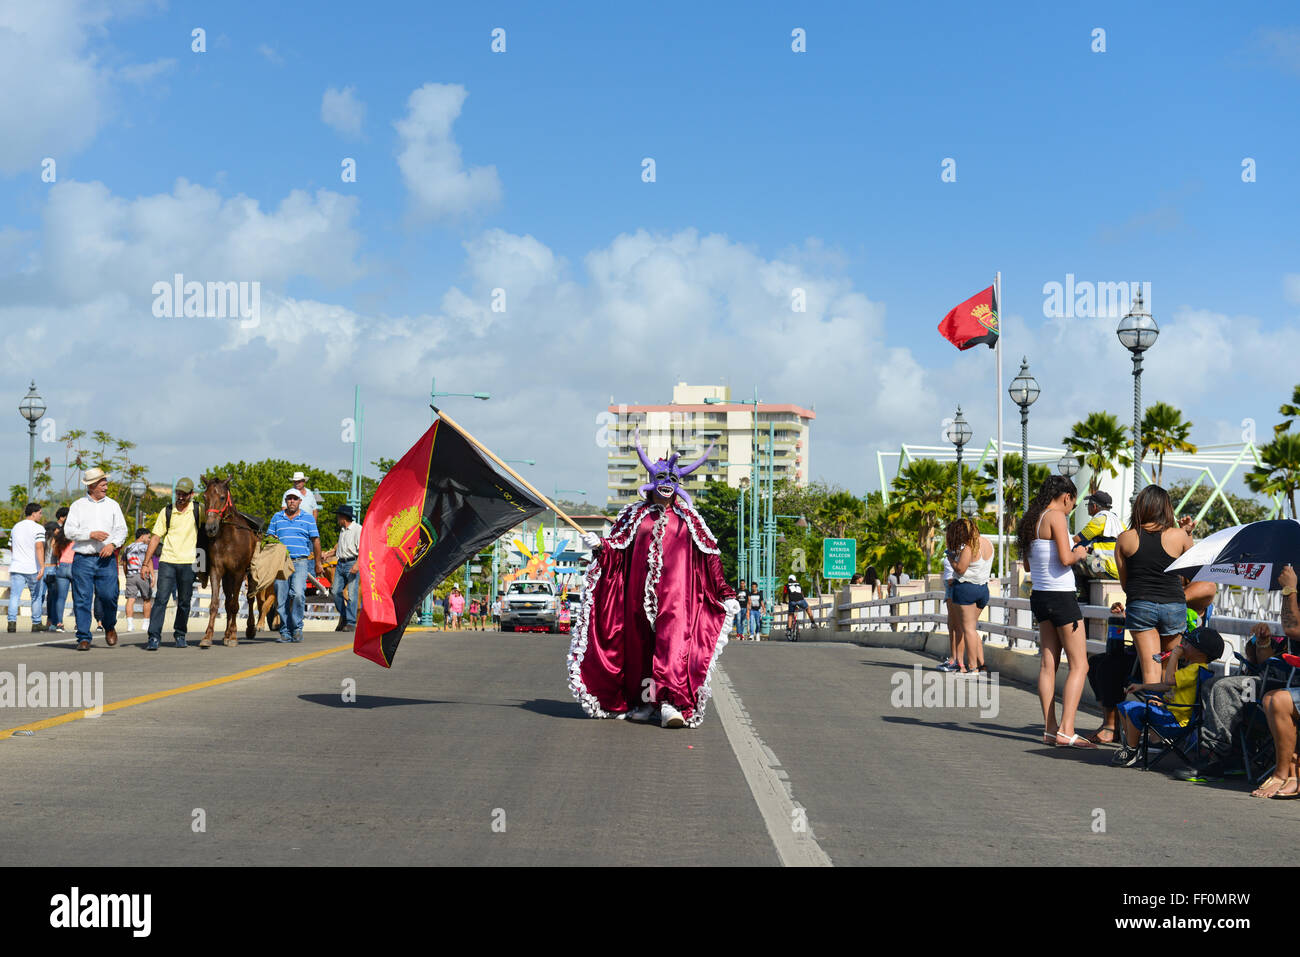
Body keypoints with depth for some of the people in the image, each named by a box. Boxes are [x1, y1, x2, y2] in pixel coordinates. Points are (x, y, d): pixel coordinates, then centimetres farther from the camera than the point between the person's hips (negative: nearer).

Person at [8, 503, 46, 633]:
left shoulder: (16, 527, 13)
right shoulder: (38, 528, -7)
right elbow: (39, 547, -20)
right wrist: (42, 566, -25)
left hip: (16, 567, 4)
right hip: (33, 568, -4)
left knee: (14, 596, -3)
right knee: (37, 597, 11)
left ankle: (12, 621, -20)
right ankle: (36, 623, 16)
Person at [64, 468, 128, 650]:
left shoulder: (112, 505, 13)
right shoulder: (77, 506, 8)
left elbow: (121, 530, 8)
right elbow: (69, 531, 0)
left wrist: (112, 544, -10)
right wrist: (91, 534, -13)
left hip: (106, 559, 1)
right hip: (83, 559, -1)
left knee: (108, 596, -9)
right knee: (82, 599, -4)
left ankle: (109, 627, 19)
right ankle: (84, 638, 1)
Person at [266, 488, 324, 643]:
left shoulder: (308, 518, 8)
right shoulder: (277, 518, 13)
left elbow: (316, 541, 9)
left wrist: (318, 563, 7)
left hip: (300, 562, -2)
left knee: (298, 594, -19)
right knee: (281, 599, 1)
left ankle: (297, 628, -5)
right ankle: (286, 632, 9)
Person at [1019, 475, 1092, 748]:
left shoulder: (1031, 520, 13)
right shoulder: (1057, 516, -12)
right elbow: (1065, 559, -21)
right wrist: (1078, 553, 0)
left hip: (1040, 596, 9)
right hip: (1060, 596, -9)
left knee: (1048, 664, 9)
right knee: (1079, 665, -4)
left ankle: (1050, 729, 9)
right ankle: (1066, 731, -11)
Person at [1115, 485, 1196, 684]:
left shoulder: (1125, 538, -1)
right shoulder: (1178, 536, -3)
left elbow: (1124, 584, 6)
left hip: (1140, 606, -1)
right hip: (1174, 606, 1)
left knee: (1150, 670, -2)